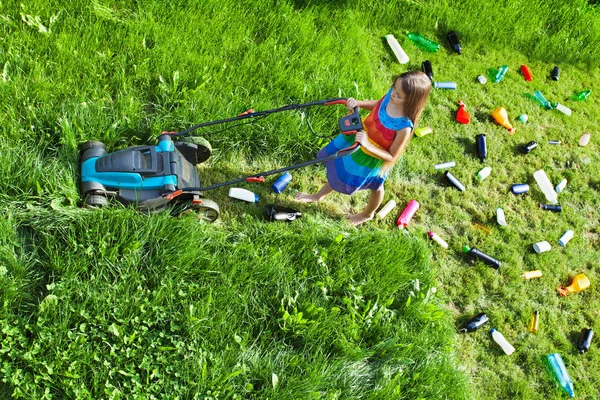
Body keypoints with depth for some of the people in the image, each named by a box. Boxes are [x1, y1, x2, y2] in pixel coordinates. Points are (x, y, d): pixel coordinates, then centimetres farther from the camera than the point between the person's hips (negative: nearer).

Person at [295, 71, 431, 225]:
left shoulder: (405, 128, -39)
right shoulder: (392, 95, -23)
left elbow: (391, 156, -27)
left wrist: (367, 145, -40)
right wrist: (358, 103, -16)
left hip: (372, 157, -6)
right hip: (357, 136, 7)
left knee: (375, 187, 23)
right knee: (338, 170, 26)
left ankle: (367, 214, 57)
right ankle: (319, 196, 55)